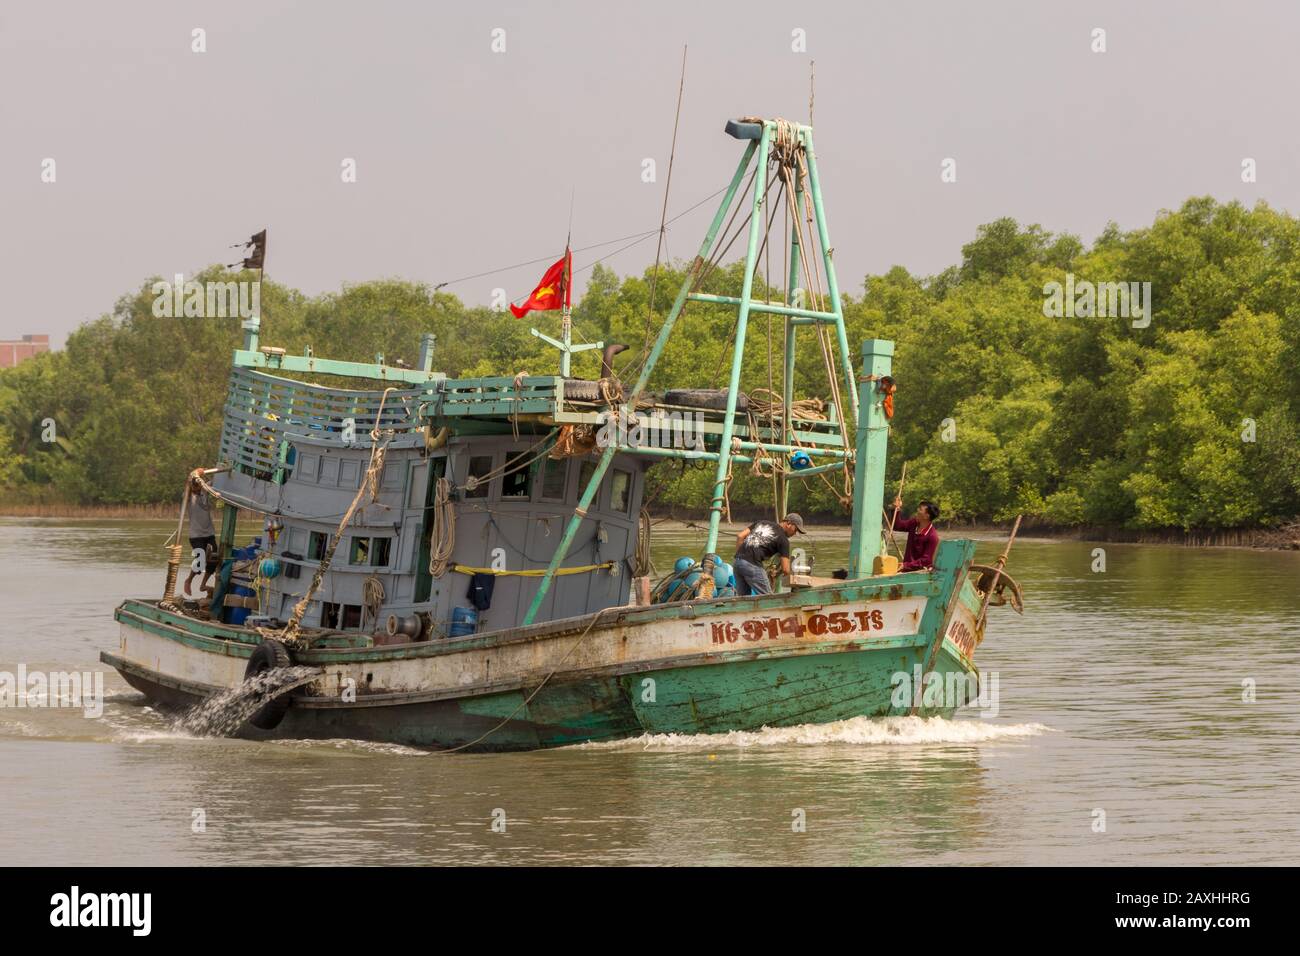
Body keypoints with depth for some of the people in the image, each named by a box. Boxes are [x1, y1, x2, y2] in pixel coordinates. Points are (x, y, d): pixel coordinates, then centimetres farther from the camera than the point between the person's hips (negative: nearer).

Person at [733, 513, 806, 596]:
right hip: (752, 565, -7)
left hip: (737, 561, 7)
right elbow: (786, 570, -1)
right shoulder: (783, 539, 3)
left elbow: (740, 536, 14)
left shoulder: (761, 523, 21)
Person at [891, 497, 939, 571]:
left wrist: (906, 565, -23)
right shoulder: (914, 523, 2)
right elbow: (897, 525, 18)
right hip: (907, 568, 7)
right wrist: (896, 509, 2)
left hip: (921, 570, -7)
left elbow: (926, 560, -18)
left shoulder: (932, 536, -18)